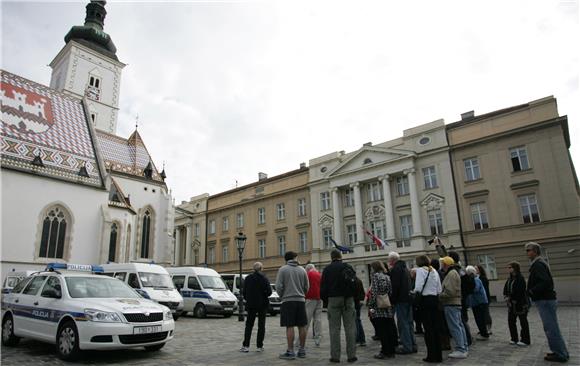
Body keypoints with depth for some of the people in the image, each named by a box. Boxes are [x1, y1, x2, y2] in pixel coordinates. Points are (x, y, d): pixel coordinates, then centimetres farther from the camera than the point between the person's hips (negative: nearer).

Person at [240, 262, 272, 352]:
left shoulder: (248, 278, -3)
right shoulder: (264, 278, -10)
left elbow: (244, 292, -1)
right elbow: (269, 291, -15)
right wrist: (264, 297, 5)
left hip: (251, 305, 2)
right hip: (262, 305, -2)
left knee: (249, 325, 11)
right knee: (261, 325, 9)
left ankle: (245, 346, 6)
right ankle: (260, 346, 9)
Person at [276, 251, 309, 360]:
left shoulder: (283, 269, -3)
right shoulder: (302, 270, 7)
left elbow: (279, 286, -7)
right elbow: (306, 287, 10)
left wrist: (282, 296, 10)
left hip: (288, 301, -4)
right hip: (300, 300, 4)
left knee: (289, 327, -3)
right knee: (302, 326, 8)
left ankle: (290, 351, -1)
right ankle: (302, 350, 16)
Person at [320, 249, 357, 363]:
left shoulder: (327, 269, 2)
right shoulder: (348, 267, 5)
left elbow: (323, 287, 1)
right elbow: (356, 284, 5)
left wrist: (325, 300, 12)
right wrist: (355, 299, 13)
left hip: (333, 299, -1)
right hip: (348, 299, 1)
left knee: (334, 328, 3)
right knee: (350, 327, 5)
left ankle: (335, 356, 4)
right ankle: (351, 355, 7)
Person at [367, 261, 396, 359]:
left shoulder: (376, 276, -7)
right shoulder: (387, 277, 12)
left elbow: (374, 292, -14)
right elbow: (391, 292, 11)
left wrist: (371, 306, -12)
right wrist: (391, 303, 17)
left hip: (379, 308, -6)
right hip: (388, 308, 6)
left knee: (382, 330, -2)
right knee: (389, 329, 10)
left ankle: (384, 352, 2)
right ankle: (391, 351, 16)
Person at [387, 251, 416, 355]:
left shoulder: (396, 269, -12)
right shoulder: (405, 268, 18)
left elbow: (395, 286, -18)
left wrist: (393, 300, -13)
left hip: (400, 300, -9)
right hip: (408, 299, 9)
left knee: (403, 323, -4)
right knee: (409, 322, 14)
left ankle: (406, 346, -2)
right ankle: (413, 345, 20)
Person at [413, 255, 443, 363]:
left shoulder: (421, 270, -8)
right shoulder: (434, 271, 12)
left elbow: (418, 288, -19)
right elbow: (439, 290, 10)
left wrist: (414, 291, 0)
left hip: (425, 300, -6)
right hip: (435, 299, 6)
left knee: (428, 328, 0)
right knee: (436, 327, 11)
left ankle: (432, 356, 5)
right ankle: (438, 355, 17)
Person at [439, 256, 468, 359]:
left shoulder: (451, 274, -15)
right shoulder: (454, 272, 18)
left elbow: (450, 291, -22)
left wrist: (439, 296, -11)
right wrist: (441, 294, 14)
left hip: (451, 304, -11)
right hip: (456, 303, 11)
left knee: (455, 327, -8)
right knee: (459, 325, 14)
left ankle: (460, 350, -7)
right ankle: (464, 347, 21)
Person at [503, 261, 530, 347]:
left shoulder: (520, 278, -15)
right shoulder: (510, 279, 10)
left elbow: (519, 291, -21)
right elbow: (505, 289, 10)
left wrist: (511, 298, -14)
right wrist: (506, 297, -6)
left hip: (521, 303, -8)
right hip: (511, 304, 8)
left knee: (523, 322, 3)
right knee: (511, 321, 10)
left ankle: (525, 340, 12)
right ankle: (514, 339, 21)